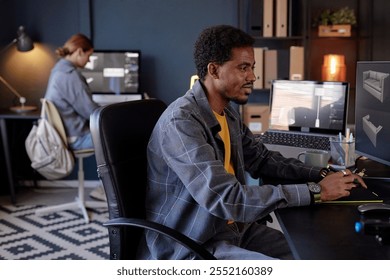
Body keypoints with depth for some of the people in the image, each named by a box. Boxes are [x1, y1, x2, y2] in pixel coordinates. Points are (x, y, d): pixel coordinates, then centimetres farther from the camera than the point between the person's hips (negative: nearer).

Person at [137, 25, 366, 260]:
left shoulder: (229, 114, 7)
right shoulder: (181, 121, -23)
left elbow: (263, 160, 17)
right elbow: (227, 199, -30)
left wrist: (321, 176, 1)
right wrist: (315, 192, -25)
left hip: (234, 229, 9)